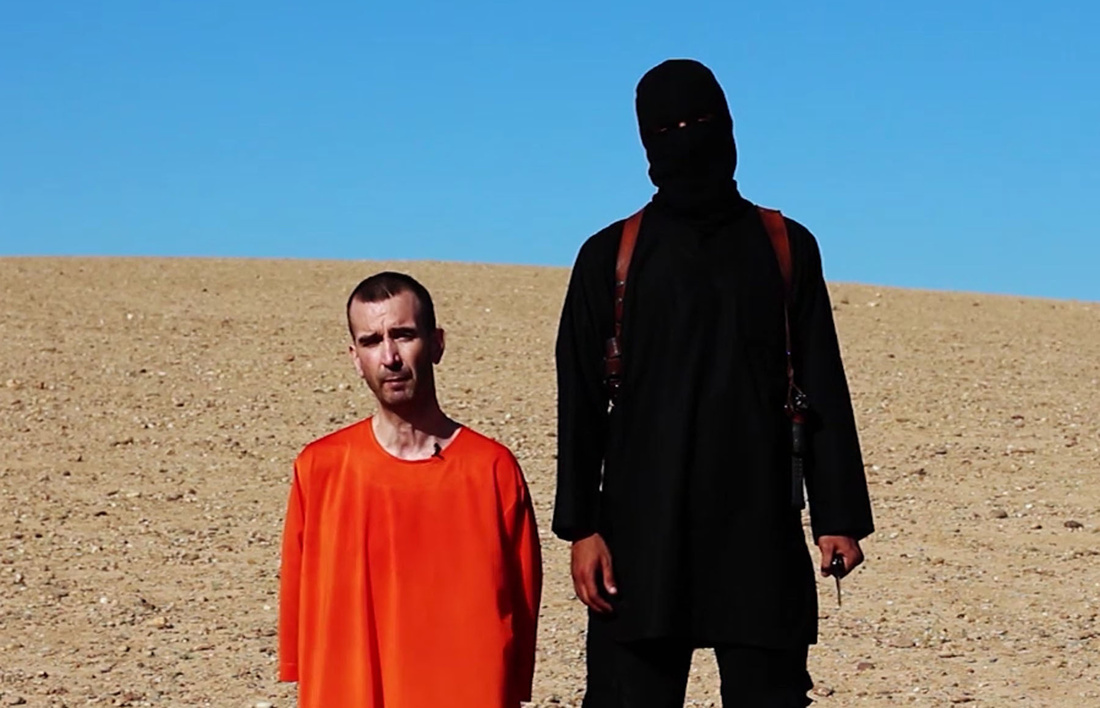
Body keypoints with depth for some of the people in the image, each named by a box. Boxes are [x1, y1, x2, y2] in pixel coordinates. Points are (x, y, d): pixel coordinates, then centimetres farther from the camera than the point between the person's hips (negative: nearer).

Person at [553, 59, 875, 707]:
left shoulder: (786, 249, 10)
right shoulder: (611, 257, 7)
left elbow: (824, 395, 9)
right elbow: (581, 406, 4)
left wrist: (839, 516, 2)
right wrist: (581, 528, -5)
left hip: (761, 534, 1)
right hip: (641, 533, -1)